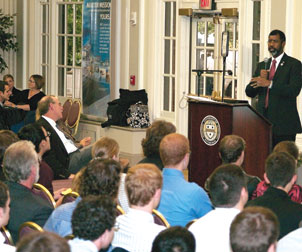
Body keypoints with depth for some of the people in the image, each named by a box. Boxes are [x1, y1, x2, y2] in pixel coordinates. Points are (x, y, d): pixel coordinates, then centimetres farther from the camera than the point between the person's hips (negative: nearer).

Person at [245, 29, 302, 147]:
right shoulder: (262, 65, 17)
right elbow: (249, 92, 13)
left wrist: (269, 83, -23)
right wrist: (261, 78, -7)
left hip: (283, 124, -5)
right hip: (264, 120, 5)